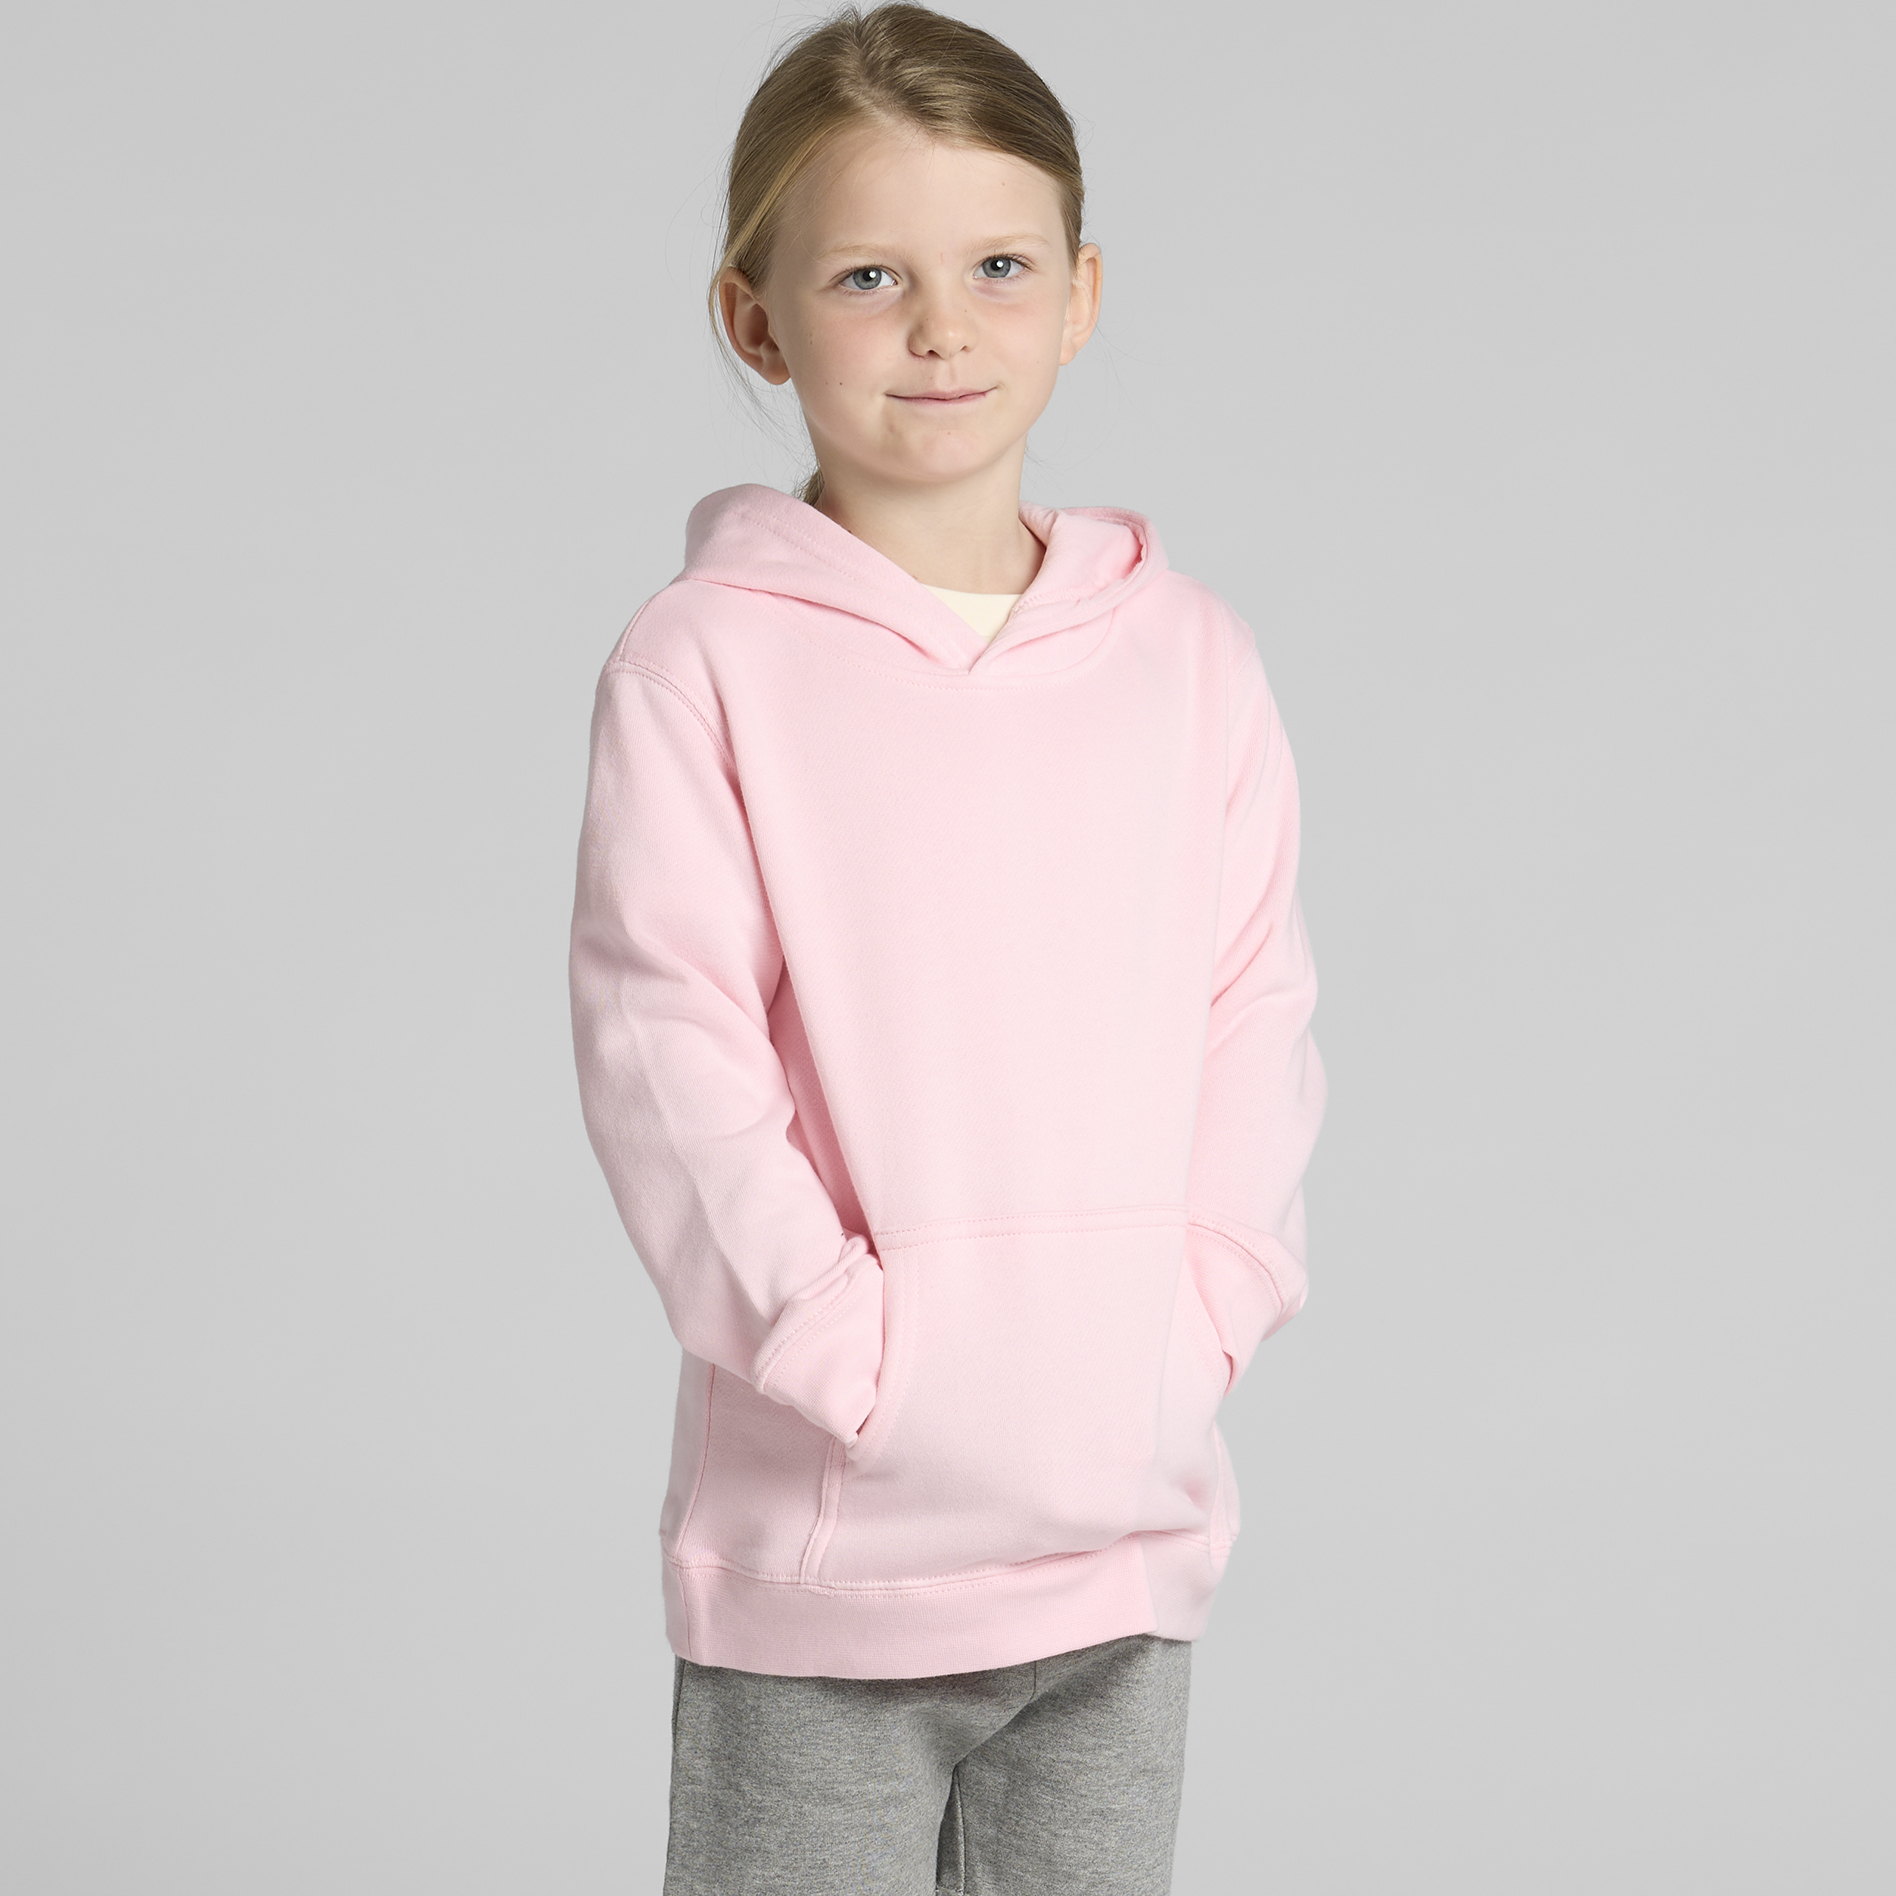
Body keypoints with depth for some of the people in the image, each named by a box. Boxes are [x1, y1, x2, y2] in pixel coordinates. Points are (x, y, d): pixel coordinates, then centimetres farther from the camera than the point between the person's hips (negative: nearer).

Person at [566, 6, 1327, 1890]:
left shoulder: (1188, 655, 5)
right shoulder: (705, 663, -7)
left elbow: (1254, 1024, 6)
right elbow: (666, 1056, -11)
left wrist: (1195, 1329, -6)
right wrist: (867, 1365, -16)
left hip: (1129, 1521, 4)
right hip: (818, 1540, -3)